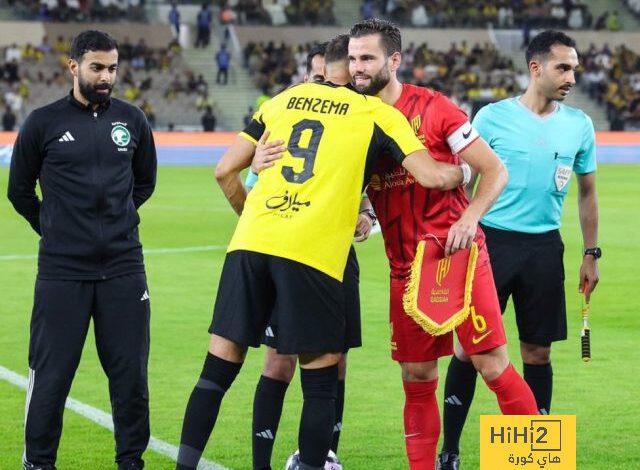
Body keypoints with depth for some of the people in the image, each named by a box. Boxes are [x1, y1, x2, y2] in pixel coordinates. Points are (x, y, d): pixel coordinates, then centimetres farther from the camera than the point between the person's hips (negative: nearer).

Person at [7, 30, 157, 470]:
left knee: (130, 373, 6)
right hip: (62, 273, -2)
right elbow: (20, 191, 10)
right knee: (51, 375, 1)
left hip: (124, 270, 3)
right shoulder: (43, 123, -2)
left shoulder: (132, 120, 6)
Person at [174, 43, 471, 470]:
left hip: (250, 242, 4)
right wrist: (461, 172, 23)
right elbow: (431, 177, 1)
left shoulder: (283, 99, 20)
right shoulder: (378, 114, 9)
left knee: (219, 368, 7)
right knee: (321, 381, 7)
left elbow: (225, 171, 21)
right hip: (313, 254, -4)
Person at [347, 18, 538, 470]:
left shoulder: (433, 108, -7)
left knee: (493, 366, -5)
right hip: (406, 270, 4)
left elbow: (495, 171, -4)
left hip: (458, 255, -4)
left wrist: (470, 218, -21)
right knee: (417, 379, 7)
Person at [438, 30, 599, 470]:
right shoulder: (493, 117, -4)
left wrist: (591, 254, 12)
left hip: (544, 247, 3)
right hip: (492, 239, -2)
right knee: (469, 346, -1)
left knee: (538, 352, 5)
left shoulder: (579, 125, 5)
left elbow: (587, 192, 15)